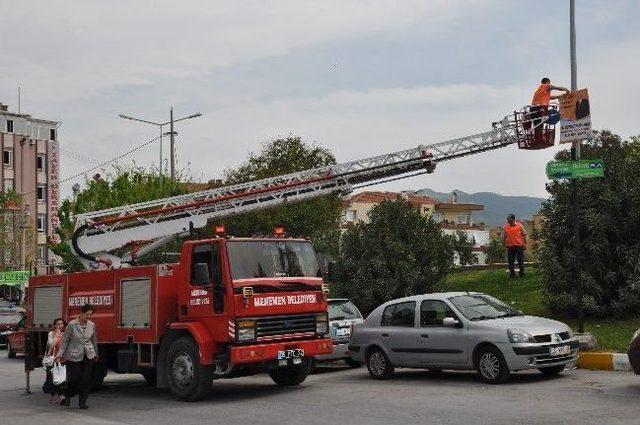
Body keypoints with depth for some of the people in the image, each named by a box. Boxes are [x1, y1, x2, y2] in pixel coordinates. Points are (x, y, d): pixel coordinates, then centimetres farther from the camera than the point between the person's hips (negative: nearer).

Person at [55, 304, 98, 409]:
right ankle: (67, 396, 25)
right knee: (74, 378, -3)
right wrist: (60, 354, -10)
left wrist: (96, 354, 26)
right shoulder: (72, 324, -9)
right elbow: (65, 340, -4)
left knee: (86, 379, 0)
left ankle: (82, 402, 9)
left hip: (88, 355, 4)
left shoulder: (92, 325, 3)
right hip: (74, 356, -4)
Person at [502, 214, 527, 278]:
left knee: (520, 261, 3)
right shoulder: (505, 227, 5)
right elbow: (503, 237, 10)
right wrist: (504, 245, 4)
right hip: (510, 246, 2)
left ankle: (522, 273, 14)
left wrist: (524, 244, 1)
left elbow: (524, 235, 6)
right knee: (510, 261, 4)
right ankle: (512, 274, 14)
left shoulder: (519, 226, 1)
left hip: (519, 246, -2)